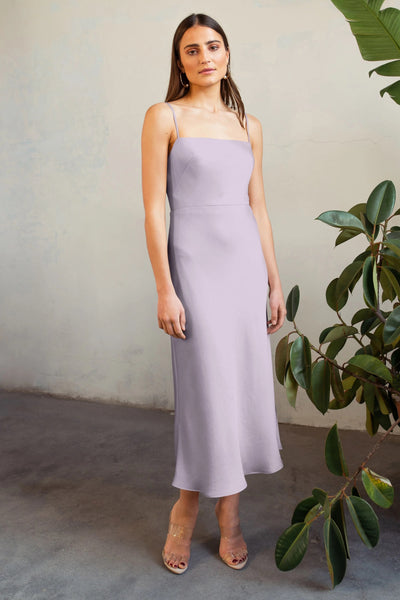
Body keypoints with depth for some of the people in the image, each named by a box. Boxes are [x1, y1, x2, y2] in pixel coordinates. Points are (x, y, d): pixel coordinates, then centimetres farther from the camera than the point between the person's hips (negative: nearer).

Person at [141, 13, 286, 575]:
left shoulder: (249, 125, 13)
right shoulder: (164, 116, 1)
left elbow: (258, 206, 14)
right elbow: (153, 208, -5)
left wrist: (275, 282, 11)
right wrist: (164, 289, -12)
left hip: (247, 261, 5)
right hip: (195, 261, -4)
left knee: (246, 384, 6)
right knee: (209, 387, -2)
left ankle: (227, 513, 23)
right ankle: (186, 512, 21)